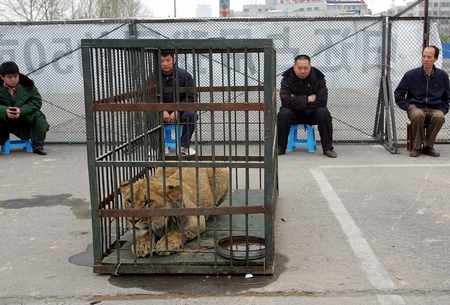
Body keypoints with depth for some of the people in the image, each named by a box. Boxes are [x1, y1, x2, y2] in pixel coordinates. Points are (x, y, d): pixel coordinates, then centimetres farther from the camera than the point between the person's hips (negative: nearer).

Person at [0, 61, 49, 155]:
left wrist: (21, 110, -28)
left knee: (38, 116, -25)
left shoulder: (27, 85, -8)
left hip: (25, 119, 0)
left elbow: (37, 101, -13)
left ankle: (38, 146, -9)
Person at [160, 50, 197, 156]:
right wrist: (163, 111, -24)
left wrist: (177, 111, -25)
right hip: (163, 111, 1)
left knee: (190, 114, -33)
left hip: (180, 109, -1)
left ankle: (185, 145, -12)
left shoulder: (184, 75, -9)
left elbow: (190, 98, -11)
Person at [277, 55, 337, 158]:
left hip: (311, 114, 0)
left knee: (323, 113, -29)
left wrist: (297, 101, -21)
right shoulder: (287, 78, -11)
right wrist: (307, 99, -26)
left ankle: (328, 148, -16)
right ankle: (280, 147, -15)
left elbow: (322, 100, -23)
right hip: (294, 114, 0)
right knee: (283, 113, -31)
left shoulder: (318, 77, -11)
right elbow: (285, 100, -26)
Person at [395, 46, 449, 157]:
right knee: (418, 115, -37)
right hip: (416, 107, -1)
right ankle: (417, 147, -18)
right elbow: (398, 95, 7)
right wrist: (408, 107, -5)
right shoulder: (411, 75, -1)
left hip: (434, 109, 1)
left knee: (439, 116, -34)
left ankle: (428, 146, -13)